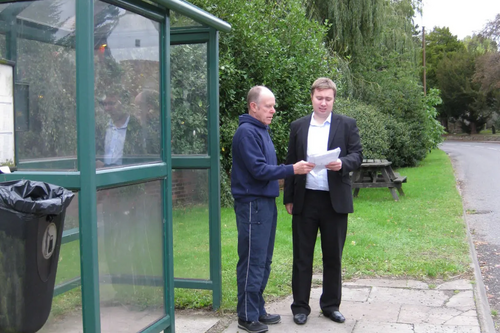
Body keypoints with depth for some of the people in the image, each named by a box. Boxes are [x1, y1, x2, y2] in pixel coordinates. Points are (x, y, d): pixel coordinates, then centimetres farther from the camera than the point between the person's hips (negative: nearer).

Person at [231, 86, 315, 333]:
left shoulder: (262, 131, 15)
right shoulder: (246, 132, -14)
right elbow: (258, 170, -19)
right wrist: (292, 169, -17)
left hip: (267, 203, 10)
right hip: (252, 204, -10)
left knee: (264, 262, 14)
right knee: (252, 262, -3)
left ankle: (258, 310, 25)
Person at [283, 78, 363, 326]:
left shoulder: (347, 124, 4)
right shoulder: (298, 126, 8)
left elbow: (357, 155, -1)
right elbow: (291, 162, 9)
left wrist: (342, 163, -24)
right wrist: (288, 198, 5)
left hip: (335, 200, -1)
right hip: (305, 200, 1)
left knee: (333, 256, 9)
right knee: (302, 256, 6)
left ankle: (331, 305, 23)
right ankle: (300, 307, 17)